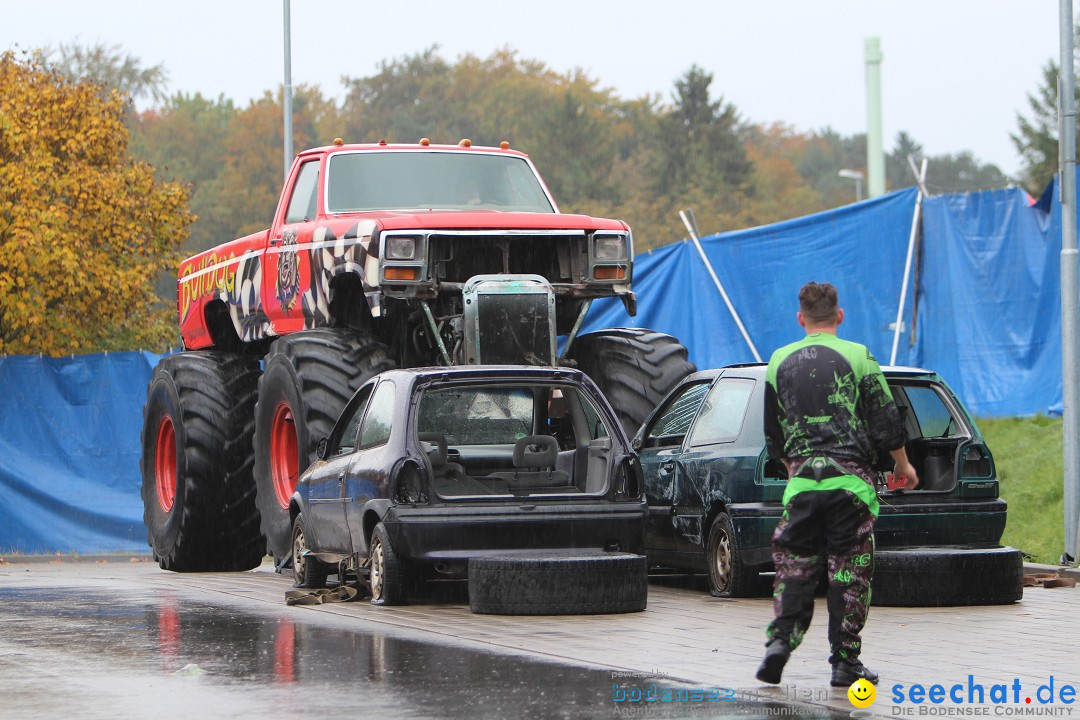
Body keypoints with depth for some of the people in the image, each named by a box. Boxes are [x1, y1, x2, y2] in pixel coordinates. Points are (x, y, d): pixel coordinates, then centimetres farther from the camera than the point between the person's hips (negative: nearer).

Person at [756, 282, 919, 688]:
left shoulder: (780, 362, 8)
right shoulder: (857, 357, -2)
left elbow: (773, 435, 16)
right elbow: (886, 422, 1)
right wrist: (903, 465, 16)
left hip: (802, 478, 2)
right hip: (851, 478, -2)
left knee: (794, 565, 10)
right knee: (849, 571, 2)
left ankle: (781, 638, -7)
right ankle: (845, 662, 3)